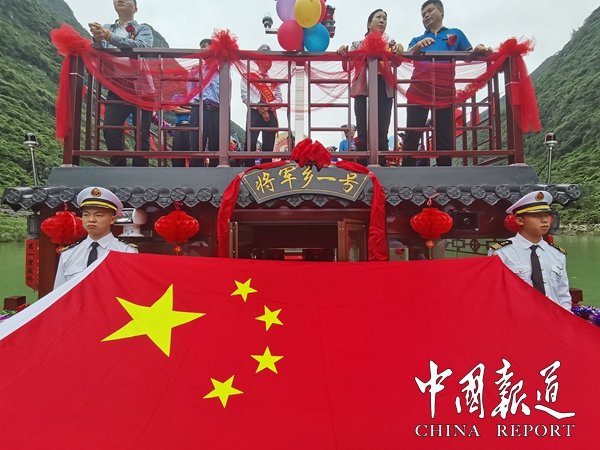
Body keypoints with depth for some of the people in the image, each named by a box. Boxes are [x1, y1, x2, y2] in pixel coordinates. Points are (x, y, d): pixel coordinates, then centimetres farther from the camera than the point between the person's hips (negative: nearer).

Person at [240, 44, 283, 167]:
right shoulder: (248, 76, 6)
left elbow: (279, 98, 11)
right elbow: (245, 96, -5)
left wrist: (270, 106, -11)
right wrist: (261, 109, -12)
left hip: (271, 114, 4)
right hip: (254, 113, -4)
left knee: (269, 146, 3)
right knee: (251, 145, -11)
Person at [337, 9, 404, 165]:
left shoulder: (389, 44, 19)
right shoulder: (358, 44, 16)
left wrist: (398, 49, -18)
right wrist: (344, 53, -15)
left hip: (384, 90, 1)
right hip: (363, 89, -1)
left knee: (381, 135, -5)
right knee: (363, 134, -8)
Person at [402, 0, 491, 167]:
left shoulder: (455, 33, 22)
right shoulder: (417, 40, 24)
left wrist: (477, 50, -9)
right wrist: (417, 46, -13)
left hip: (445, 92, 0)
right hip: (418, 91, 0)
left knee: (445, 138, 0)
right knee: (412, 136, -4)